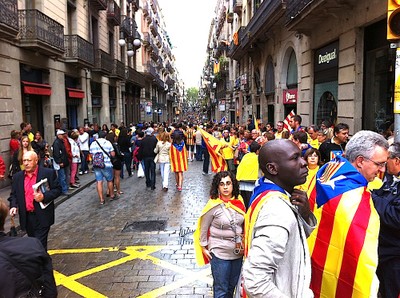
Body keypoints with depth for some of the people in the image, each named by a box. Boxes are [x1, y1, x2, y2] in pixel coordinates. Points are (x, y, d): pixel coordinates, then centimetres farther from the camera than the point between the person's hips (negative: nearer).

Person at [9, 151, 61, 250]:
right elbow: (13, 194, 14)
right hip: (26, 217, 5)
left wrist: (44, 197, -19)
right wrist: (13, 206, -4)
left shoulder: (49, 173, -6)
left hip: (42, 216, -5)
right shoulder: (17, 177, 7)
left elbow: (57, 189, -5)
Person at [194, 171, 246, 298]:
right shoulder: (213, 205, -16)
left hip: (238, 252, 5)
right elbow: (204, 228, -6)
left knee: (232, 286, 20)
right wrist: (204, 248, -1)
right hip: (220, 254, -4)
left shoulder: (239, 201, -3)